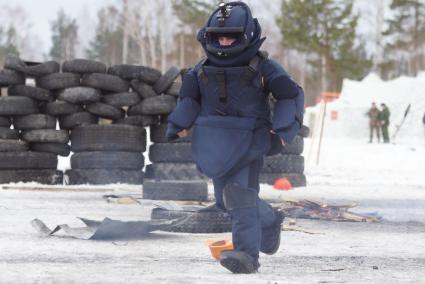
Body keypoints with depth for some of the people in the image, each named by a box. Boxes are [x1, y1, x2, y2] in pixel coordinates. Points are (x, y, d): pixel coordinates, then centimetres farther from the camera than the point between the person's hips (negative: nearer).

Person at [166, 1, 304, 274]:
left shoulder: (262, 66, -6)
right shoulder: (203, 68, 5)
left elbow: (292, 96, -1)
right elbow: (189, 98, 20)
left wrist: (282, 130, -12)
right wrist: (179, 126, 6)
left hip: (249, 141, -5)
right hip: (215, 143, 5)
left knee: (242, 196, -17)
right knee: (225, 199, 11)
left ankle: (247, 253, -19)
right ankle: (270, 222, 33)